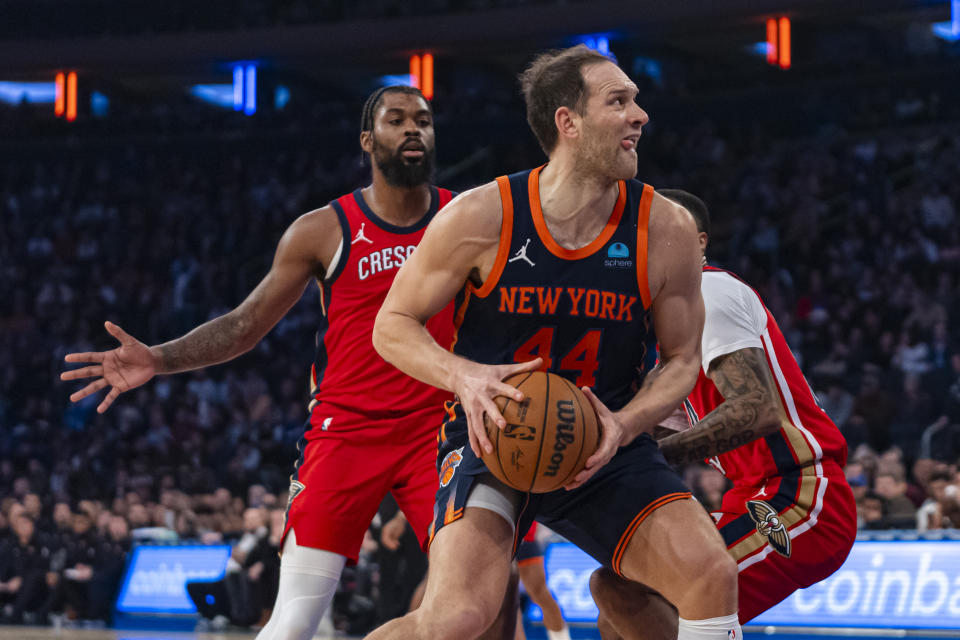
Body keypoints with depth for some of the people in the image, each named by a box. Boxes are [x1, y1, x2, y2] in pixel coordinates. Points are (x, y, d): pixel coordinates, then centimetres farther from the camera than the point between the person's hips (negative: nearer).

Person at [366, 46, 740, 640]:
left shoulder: (666, 229, -9)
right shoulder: (482, 217, -15)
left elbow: (682, 359, 3)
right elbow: (393, 325, -4)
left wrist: (623, 426, -16)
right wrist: (463, 375, -24)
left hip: (608, 443, 3)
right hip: (493, 437, -3)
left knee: (712, 577, -18)